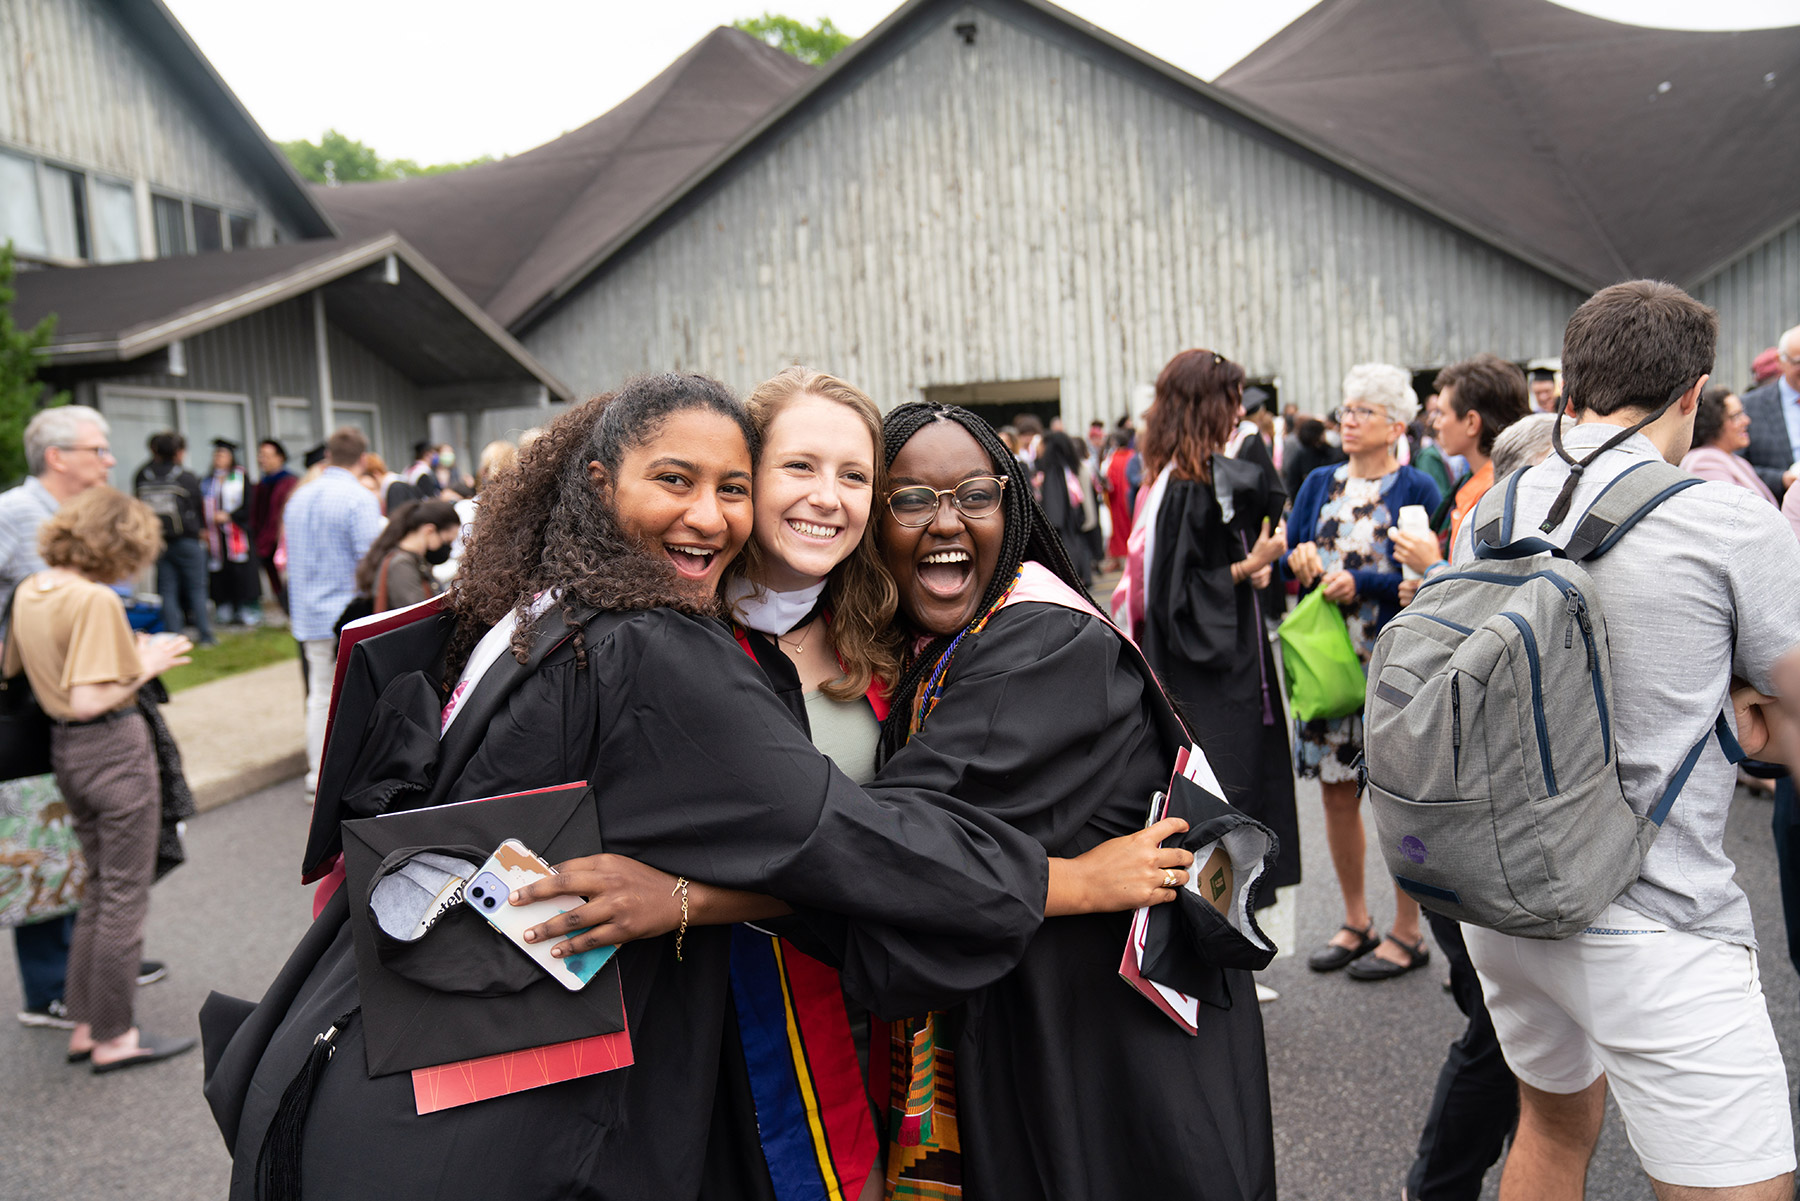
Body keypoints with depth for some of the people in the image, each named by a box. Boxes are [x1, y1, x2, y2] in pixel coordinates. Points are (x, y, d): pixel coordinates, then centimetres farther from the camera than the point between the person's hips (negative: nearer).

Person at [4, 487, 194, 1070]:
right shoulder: (96, 600, -22)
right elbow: (90, 700, -27)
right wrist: (145, 666, -13)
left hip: (65, 748, 9)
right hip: (114, 748, -9)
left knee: (98, 889, 21)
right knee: (124, 896, 4)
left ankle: (84, 1024, 28)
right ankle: (114, 1038, 15)